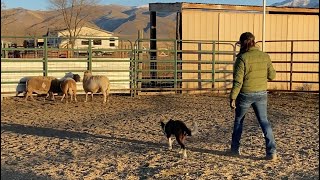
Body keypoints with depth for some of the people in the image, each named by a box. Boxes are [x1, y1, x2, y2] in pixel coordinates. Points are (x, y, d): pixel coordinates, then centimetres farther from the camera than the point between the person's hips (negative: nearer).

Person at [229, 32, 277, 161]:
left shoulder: (242, 58, -16)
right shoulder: (265, 56, -1)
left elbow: (238, 81, -17)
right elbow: (272, 75, 6)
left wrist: (233, 98, -11)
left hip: (245, 95, -3)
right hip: (261, 94, 4)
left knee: (238, 120, 16)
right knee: (264, 121, 9)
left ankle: (235, 149, 26)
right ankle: (271, 151, 0)